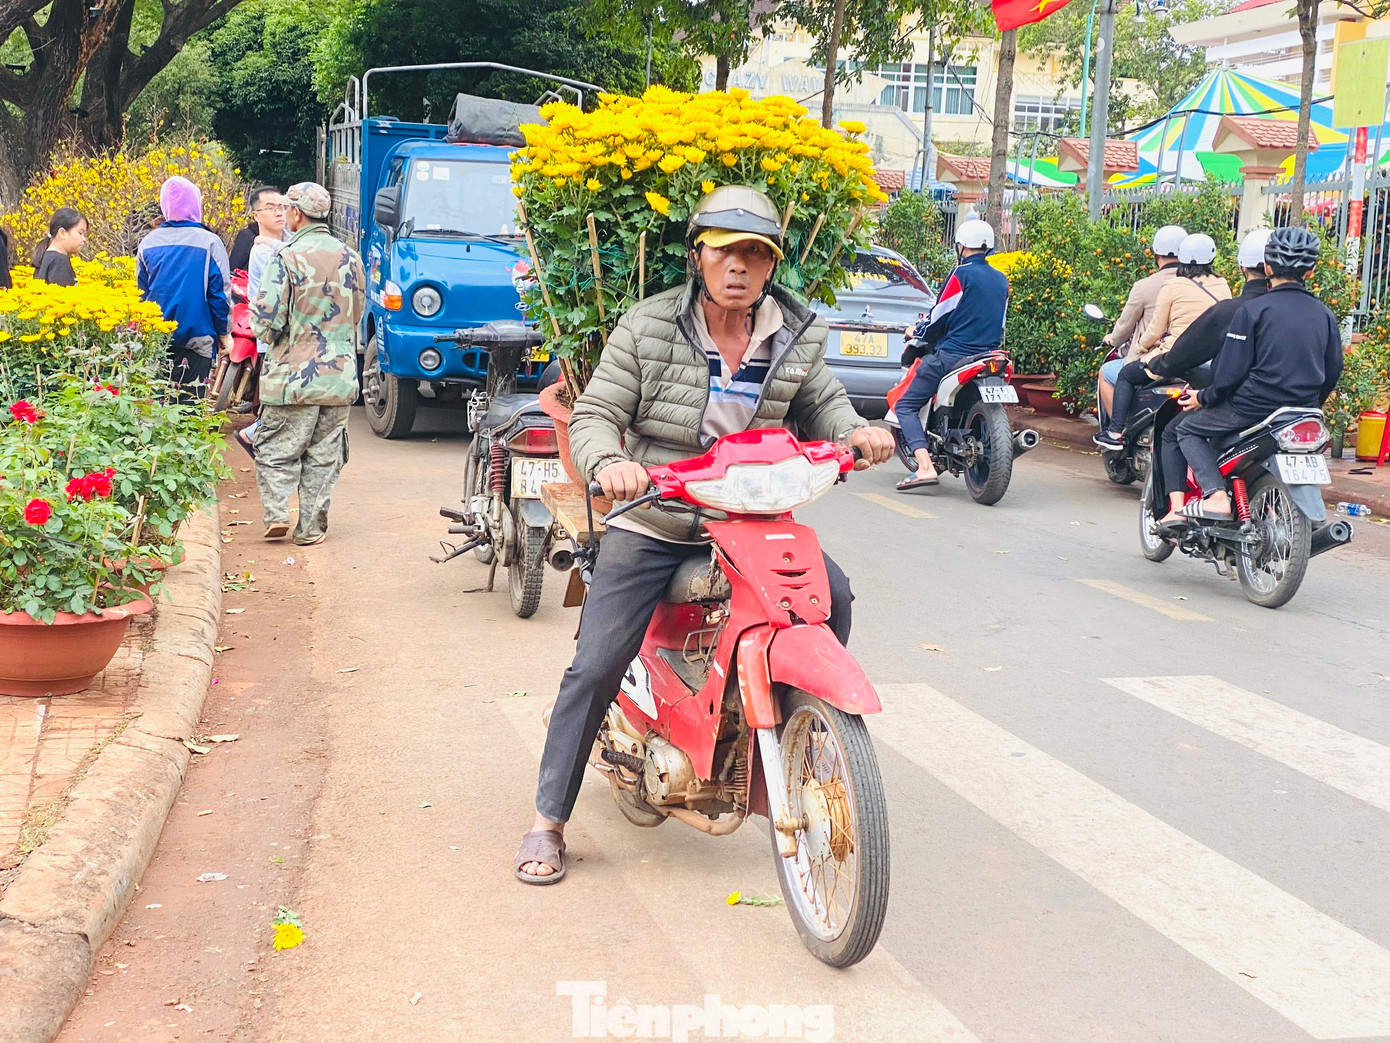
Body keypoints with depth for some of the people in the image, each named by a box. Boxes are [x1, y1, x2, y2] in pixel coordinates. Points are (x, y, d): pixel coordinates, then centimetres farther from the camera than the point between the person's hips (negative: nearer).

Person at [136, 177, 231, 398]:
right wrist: (224, 332, 7)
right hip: (196, 339, -4)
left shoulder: (148, 243, 4)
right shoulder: (209, 243, -7)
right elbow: (220, 292, -4)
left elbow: (140, 291, 12)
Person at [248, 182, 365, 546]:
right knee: (324, 455, 9)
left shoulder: (286, 257, -13)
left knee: (275, 450, 9)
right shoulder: (351, 258, 4)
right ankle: (311, 527, 12)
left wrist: (273, 337, 7)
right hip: (340, 376, 4)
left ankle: (276, 514, -1)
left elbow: (265, 323, -14)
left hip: (294, 375, -4)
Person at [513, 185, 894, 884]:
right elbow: (594, 415, -7)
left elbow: (820, 404, 17)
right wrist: (608, 463, -30)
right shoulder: (648, 327, -7)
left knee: (830, 593, -17)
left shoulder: (797, 335, 2)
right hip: (652, 522, -3)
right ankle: (548, 821, 4)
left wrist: (856, 431, -7)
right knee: (598, 664, -11)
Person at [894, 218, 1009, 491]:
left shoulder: (962, 274, -8)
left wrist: (917, 332, 13)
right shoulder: (1001, 280, 14)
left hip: (953, 356, -8)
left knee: (905, 406, -4)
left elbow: (941, 317, -6)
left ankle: (925, 467, -22)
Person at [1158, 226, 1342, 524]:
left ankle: (1216, 495, -10)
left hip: (1254, 407, -6)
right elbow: (1332, 373, 12)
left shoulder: (1252, 310, -9)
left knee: (1183, 428, 11)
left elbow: (1231, 371, -12)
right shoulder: (1325, 315, 8)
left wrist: (1204, 398, 5)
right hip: (1304, 417, 6)